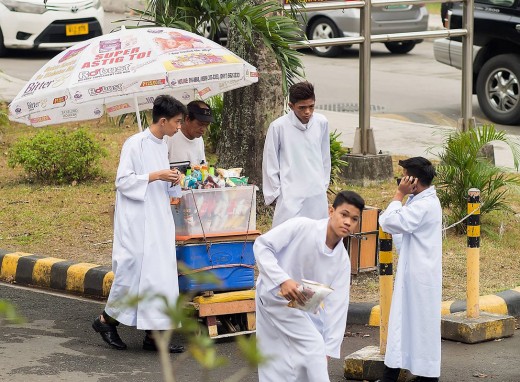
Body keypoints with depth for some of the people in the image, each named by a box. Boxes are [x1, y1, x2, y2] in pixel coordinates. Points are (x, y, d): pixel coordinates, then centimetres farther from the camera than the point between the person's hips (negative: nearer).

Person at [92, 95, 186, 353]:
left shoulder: (162, 146, 14)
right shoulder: (135, 144, -11)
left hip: (158, 220, 8)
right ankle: (107, 320, 13)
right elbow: (123, 181, -14)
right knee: (133, 270, -6)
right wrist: (155, 176, -18)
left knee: (161, 272, 3)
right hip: (137, 221, -8)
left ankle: (153, 334, 5)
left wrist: (172, 181, 4)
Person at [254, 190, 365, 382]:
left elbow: (336, 306, -4)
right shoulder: (302, 227, -20)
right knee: (312, 346, -18)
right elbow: (262, 245, -19)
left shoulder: (342, 260, -3)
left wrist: (328, 349, -9)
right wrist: (282, 280, -31)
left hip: (302, 306, 7)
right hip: (275, 295, -7)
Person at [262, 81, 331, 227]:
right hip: (290, 197, -4)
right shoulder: (278, 127, -11)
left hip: (318, 196, 4)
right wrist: (275, 193, -1)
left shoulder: (321, 123, 0)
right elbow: (270, 164, -3)